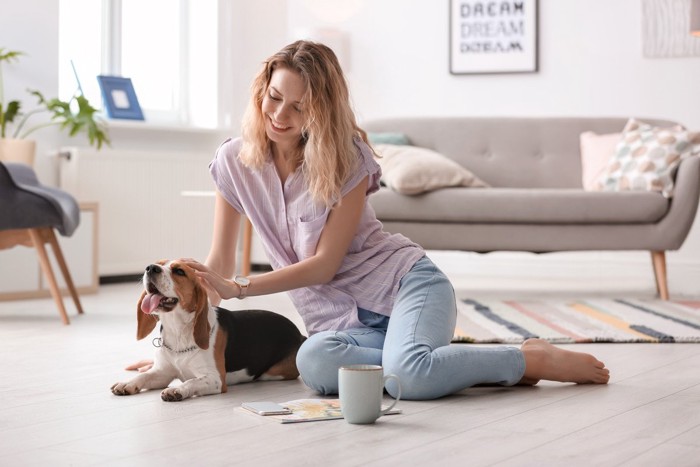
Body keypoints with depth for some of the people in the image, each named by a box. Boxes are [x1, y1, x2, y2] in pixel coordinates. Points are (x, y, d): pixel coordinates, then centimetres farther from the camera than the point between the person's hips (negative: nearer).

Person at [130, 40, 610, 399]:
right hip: (340, 319, 3)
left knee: (410, 375, -37)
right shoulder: (234, 162, 1)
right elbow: (220, 266, 5)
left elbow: (324, 264, -11)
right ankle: (437, 361, -15)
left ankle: (534, 358, -14)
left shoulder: (346, 157, -8)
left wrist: (238, 288, -18)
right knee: (314, 363, -36)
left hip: (403, 283, -3)